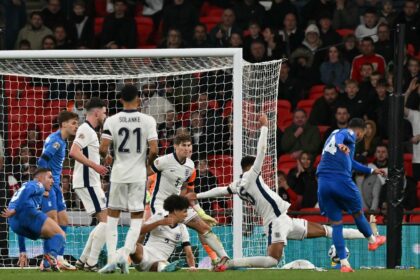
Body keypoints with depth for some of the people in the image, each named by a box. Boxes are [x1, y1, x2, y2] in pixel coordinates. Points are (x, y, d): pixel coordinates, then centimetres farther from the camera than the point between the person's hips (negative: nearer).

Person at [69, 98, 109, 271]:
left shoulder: (90, 131, 20)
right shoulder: (86, 130, -11)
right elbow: (74, 152, -24)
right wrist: (95, 166, -29)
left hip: (90, 183, 11)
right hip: (87, 183, -11)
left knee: (103, 222, 13)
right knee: (105, 220, -13)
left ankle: (83, 260, 13)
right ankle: (91, 263, -14)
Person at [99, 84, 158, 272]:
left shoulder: (112, 121, -5)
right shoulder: (148, 121, -7)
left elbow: (103, 148, -10)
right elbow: (153, 150, -11)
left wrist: (107, 157, 13)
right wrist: (148, 162, 10)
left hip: (119, 173, 1)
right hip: (138, 174, -1)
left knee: (113, 213, 15)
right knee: (137, 215, 8)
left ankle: (111, 254, 9)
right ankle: (127, 250, -12)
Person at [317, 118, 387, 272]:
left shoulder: (334, 135, 31)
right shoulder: (349, 134, 5)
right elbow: (340, 136, -23)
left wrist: (372, 171, 54)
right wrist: (340, 145, -46)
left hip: (323, 183, 7)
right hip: (341, 180, -7)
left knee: (336, 223, 8)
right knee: (358, 213, 19)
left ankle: (344, 263, 2)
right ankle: (372, 240, 41)